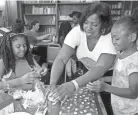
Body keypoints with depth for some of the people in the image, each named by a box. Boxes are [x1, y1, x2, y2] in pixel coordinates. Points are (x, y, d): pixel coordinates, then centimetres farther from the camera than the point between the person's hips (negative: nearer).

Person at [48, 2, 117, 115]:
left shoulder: (111, 38, -29)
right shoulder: (77, 31, -21)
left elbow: (101, 68, -41)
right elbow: (61, 59, -28)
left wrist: (74, 84, -57)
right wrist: (52, 84, -44)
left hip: (107, 76, -2)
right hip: (86, 72, 2)